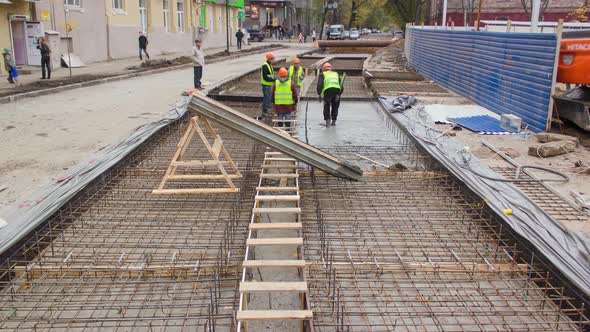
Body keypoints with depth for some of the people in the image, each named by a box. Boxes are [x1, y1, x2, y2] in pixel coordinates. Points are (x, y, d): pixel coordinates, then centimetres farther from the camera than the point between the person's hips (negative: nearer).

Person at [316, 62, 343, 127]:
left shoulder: (322, 75, 21)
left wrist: (319, 94, 7)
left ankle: (327, 121, 4)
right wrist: (339, 94, 30)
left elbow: (319, 85, 3)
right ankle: (334, 121, 22)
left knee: (326, 107, 14)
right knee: (335, 107, 21)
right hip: (337, 90, 3)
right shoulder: (336, 74, 31)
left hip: (328, 90, -2)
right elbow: (341, 87, 24)